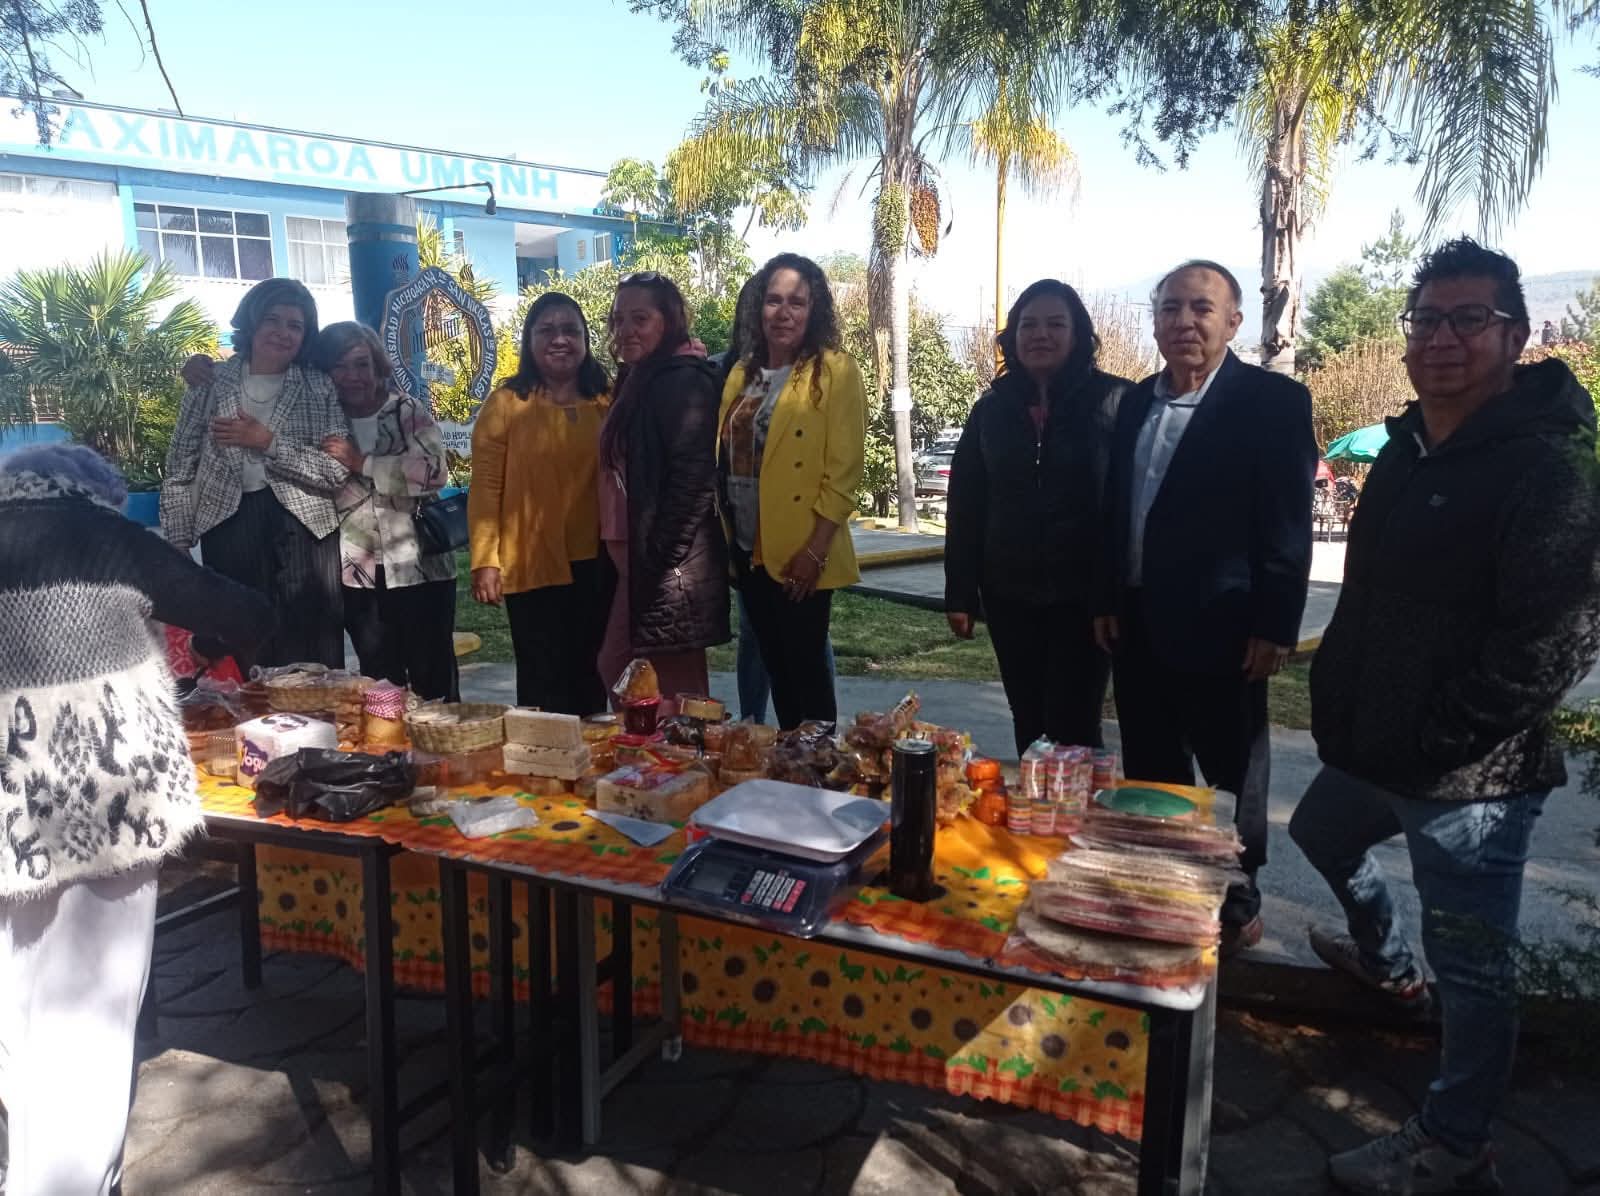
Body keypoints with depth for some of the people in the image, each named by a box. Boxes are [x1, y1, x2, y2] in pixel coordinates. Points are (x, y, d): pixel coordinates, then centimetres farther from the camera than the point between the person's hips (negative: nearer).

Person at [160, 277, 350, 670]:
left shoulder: (321, 389, 7)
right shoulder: (209, 383, 8)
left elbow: (338, 469, -5)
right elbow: (179, 472, 9)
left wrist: (267, 442, -10)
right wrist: (176, 548, 2)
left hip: (303, 530, 0)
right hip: (230, 527, 1)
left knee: (311, 663, 0)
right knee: (240, 662, 1)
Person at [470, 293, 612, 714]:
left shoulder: (608, 400, 7)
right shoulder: (506, 403, -3)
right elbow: (485, 487, -4)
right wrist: (485, 560, -9)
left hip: (598, 563, 3)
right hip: (533, 565, -3)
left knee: (591, 678, 14)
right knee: (544, 684, 4)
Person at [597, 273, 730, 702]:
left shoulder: (683, 381, -12)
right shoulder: (640, 381, 18)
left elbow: (693, 479, -21)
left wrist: (653, 561, -19)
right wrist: (635, 560, 15)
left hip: (669, 568, -10)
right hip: (639, 562, 10)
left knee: (671, 693, -3)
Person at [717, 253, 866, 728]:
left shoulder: (835, 371, -8)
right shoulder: (742, 373, 11)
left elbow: (843, 470, -13)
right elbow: (726, 462, 15)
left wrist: (815, 551, -17)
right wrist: (727, 545, 7)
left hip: (800, 555, -6)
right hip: (748, 551, 6)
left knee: (806, 668, 2)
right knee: (776, 667, 15)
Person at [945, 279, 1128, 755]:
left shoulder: (1113, 402, -5)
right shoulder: (992, 408, 6)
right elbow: (964, 505, 8)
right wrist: (959, 592, 4)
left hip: (1084, 596, -4)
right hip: (1009, 596, 4)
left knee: (1072, 731, -1)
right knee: (1030, 728, 13)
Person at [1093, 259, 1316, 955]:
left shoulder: (1273, 401, -9)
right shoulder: (1137, 402, 9)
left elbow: (1288, 527, -12)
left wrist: (1275, 625, -15)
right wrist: (1107, 601, 9)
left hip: (1218, 624, -6)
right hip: (1138, 621, 6)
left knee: (1231, 772, 9)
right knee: (1150, 768, 16)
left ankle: (1237, 900, 27)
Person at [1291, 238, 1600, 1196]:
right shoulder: (1407, 448, 9)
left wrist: (1435, 741, -19)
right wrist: (1340, 705, 11)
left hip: (1468, 777, -9)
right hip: (1372, 749, 9)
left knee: (1474, 966, 4)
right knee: (1323, 834, 31)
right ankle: (1389, 964, 57)